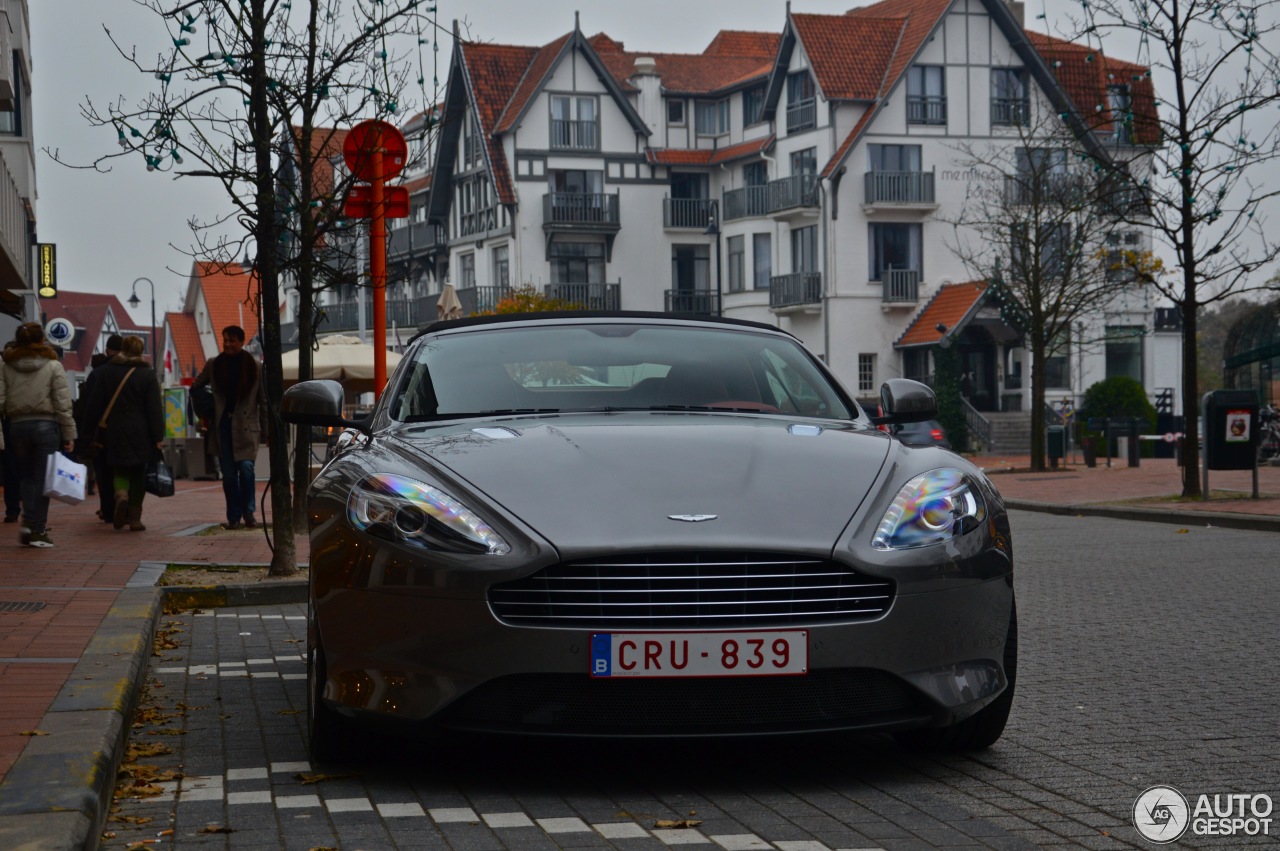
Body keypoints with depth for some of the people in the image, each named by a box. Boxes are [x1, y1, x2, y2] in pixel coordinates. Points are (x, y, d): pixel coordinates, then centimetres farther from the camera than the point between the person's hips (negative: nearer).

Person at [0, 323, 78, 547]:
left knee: (26, 476, 14)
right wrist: (69, 434, -1)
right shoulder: (53, 367, -4)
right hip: (46, 426, -2)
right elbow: (63, 405, -6)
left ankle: (28, 522, -3)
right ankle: (38, 530, 3)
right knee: (42, 479, 2)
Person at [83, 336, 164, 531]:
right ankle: (134, 519, 6)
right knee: (138, 472, 8)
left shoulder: (106, 371, 2)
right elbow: (155, 408, -7)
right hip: (141, 433, -1)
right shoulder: (147, 374, -4)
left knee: (120, 469, 10)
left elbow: (95, 404, 3)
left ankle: (120, 494, -23)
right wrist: (158, 436, -5)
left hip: (115, 432, 1)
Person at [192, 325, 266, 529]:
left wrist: (266, 430, 3)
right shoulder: (213, 365, 6)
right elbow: (196, 387, 20)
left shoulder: (255, 367, 2)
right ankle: (234, 517, 10)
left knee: (246, 467, -15)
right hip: (222, 425, 2)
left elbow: (263, 401, 5)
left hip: (246, 424, -2)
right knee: (228, 473, 3)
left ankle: (248, 512, -2)